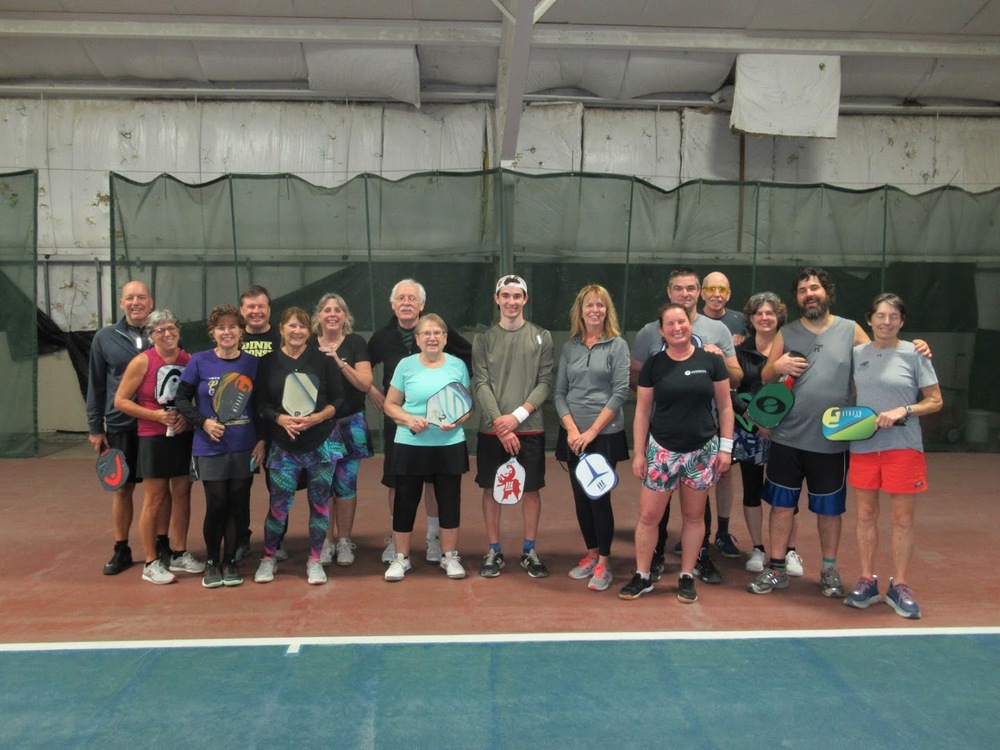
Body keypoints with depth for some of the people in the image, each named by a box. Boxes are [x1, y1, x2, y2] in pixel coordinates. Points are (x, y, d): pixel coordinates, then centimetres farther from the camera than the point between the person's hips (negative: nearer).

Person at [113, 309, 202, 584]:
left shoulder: (188, 360, 1)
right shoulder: (143, 362, -9)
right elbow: (120, 400, -8)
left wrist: (188, 415, -9)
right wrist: (157, 415, -16)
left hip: (184, 436, 4)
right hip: (154, 438, -4)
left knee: (182, 494, 11)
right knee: (155, 500, 2)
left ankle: (179, 554, 25)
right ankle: (151, 564, 14)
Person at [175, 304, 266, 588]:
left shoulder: (252, 363, 1)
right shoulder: (199, 361, -4)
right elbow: (182, 398, 1)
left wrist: (262, 440, 0)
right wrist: (203, 422, -13)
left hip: (244, 448, 2)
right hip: (210, 449, -2)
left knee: (236, 507, 7)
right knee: (216, 507, 0)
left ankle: (230, 562, 23)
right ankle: (212, 563, 20)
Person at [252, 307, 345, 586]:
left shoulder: (323, 359, 0)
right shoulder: (268, 362, 3)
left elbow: (338, 399, 0)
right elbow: (261, 404, 2)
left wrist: (317, 417, -16)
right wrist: (281, 419, -16)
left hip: (322, 442, 0)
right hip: (284, 444, 0)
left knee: (319, 500, 4)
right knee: (279, 501, -2)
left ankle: (315, 560, 18)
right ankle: (269, 557, 19)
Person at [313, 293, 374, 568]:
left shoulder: (355, 343, 0)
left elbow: (365, 383, -8)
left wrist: (339, 361, -16)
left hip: (350, 424, -1)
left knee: (346, 483, 2)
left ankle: (344, 540, 16)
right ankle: (327, 540, 15)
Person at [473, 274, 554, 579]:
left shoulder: (541, 337, 3)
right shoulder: (484, 339, 3)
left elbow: (545, 383, -2)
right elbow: (481, 384, -4)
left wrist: (517, 416, -14)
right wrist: (500, 424, -14)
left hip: (530, 429, 0)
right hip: (491, 429, 0)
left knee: (531, 489, 7)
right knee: (491, 489, 7)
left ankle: (529, 551, 22)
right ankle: (494, 551, 21)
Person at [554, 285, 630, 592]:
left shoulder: (617, 345, -2)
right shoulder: (569, 347, 8)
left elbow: (620, 393, -8)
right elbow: (559, 392, 6)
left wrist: (592, 431, -13)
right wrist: (572, 429, -8)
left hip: (605, 434, -4)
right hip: (573, 434, 4)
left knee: (599, 496, -4)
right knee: (580, 496, 9)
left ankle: (604, 563, 9)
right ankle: (591, 554, 24)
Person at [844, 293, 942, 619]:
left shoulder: (914, 354, -3)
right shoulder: (857, 354, 5)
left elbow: (935, 401, -1)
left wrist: (903, 411, -16)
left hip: (903, 446, -2)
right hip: (863, 446, 3)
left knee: (903, 519, 5)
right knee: (865, 515, 9)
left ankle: (898, 586, 19)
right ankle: (866, 581, 22)